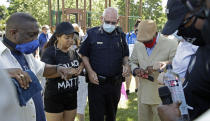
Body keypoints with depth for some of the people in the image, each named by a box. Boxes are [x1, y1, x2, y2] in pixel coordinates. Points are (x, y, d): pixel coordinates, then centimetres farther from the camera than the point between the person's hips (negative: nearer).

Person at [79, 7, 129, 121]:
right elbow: (83, 54, 1)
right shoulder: (91, 33, -4)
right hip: (96, 82, -3)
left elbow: (125, 55, 15)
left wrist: (126, 65, -5)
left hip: (115, 83, 3)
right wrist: (90, 71, -10)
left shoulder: (121, 35, 5)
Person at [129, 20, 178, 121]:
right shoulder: (138, 45, 7)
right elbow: (132, 62, 17)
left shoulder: (171, 44, -10)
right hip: (143, 95, 5)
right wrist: (136, 70, -5)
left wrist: (160, 69, -23)